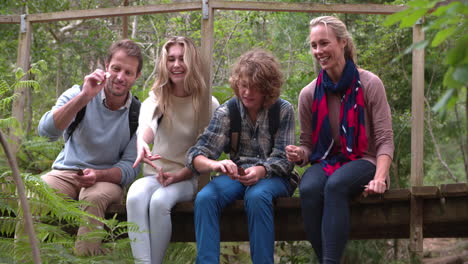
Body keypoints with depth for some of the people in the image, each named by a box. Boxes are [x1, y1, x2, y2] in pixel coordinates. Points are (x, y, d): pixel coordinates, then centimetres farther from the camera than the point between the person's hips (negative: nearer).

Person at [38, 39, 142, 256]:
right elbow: (46, 130, -20)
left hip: (107, 179, 0)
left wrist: (98, 175, -23)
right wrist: (84, 97, -31)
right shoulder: (77, 94, -3)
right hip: (66, 172, 1)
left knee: (94, 197, -36)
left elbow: (130, 167, -2)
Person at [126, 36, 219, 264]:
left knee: (159, 201, -35)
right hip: (155, 174, 2)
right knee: (135, 197, -33)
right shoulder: (155, 99, 5)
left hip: (189, 178, -2)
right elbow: (147, 125, -19)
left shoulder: (208, 104, 1)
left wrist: (180, 175, -15)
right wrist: (141, 143, -43)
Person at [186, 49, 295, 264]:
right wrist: (215, 165, -34)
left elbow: (283, 159, -7)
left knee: (256, 196, -36)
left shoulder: (283, 110, -4)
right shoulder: (226, 112, -1)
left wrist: (260, 171, -30)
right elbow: (196, 155, -9)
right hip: (237, 175, 2)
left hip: (272, 177, -2)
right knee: (204, 198, -28)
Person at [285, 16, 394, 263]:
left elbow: (385, 140, -6)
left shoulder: (369, 84, -4)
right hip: (325, 162, 3)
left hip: (362, 161, -3)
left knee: (336, 185, -38)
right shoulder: (309, 94, 4)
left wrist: (379, 178, -22)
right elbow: (308, 143, 12)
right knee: (309, 189, -34)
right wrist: (300, 154, -13)